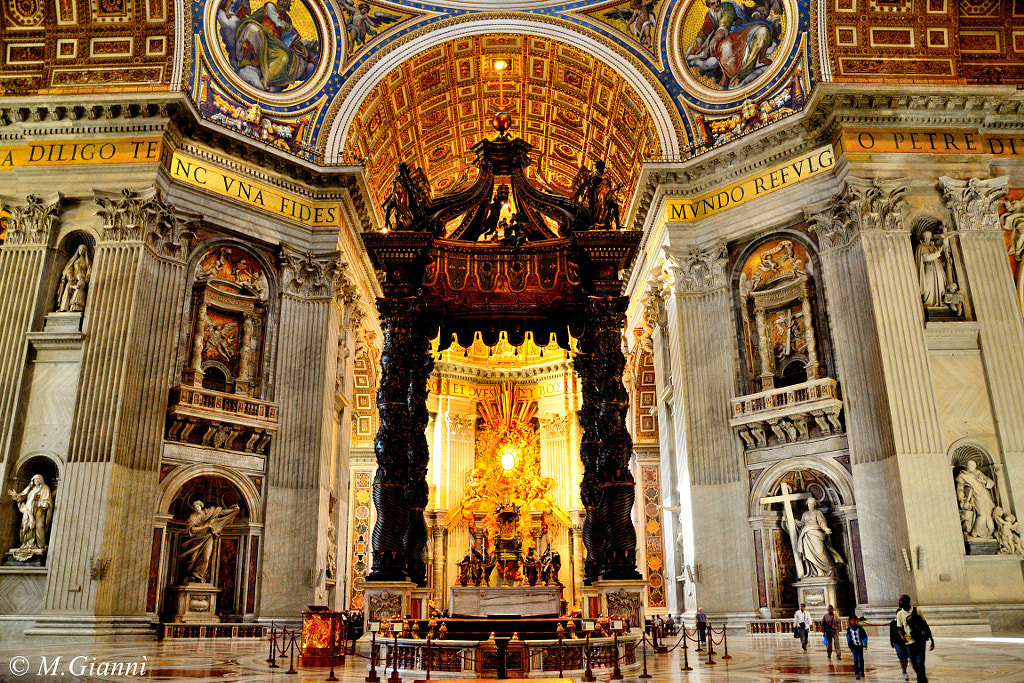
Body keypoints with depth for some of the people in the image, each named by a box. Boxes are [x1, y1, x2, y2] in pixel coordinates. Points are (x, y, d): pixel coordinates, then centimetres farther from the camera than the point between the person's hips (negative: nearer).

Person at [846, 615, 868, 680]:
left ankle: (862, 672, 26)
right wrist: (850, 647, 7)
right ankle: (856, 673, -9)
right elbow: (848, 638, 6)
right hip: (854, 646, -1)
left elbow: (865, 636, 0)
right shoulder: (849, 629, -2)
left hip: (860, 645, 1)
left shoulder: (860, 628, -4)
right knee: (856, 659, -9)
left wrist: (865, 644, -7)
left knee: (861, 659, 10)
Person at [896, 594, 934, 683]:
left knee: (920, 663, -12)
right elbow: (900, 628, 6)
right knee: (914, 664, 7)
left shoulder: (917, 611, -4)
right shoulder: (899, 614, 4)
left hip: (920, 641, -3)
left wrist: (932, 640, 1)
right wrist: (902, 636, -16)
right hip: (909, 642, 3)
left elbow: (925, 625, 3)